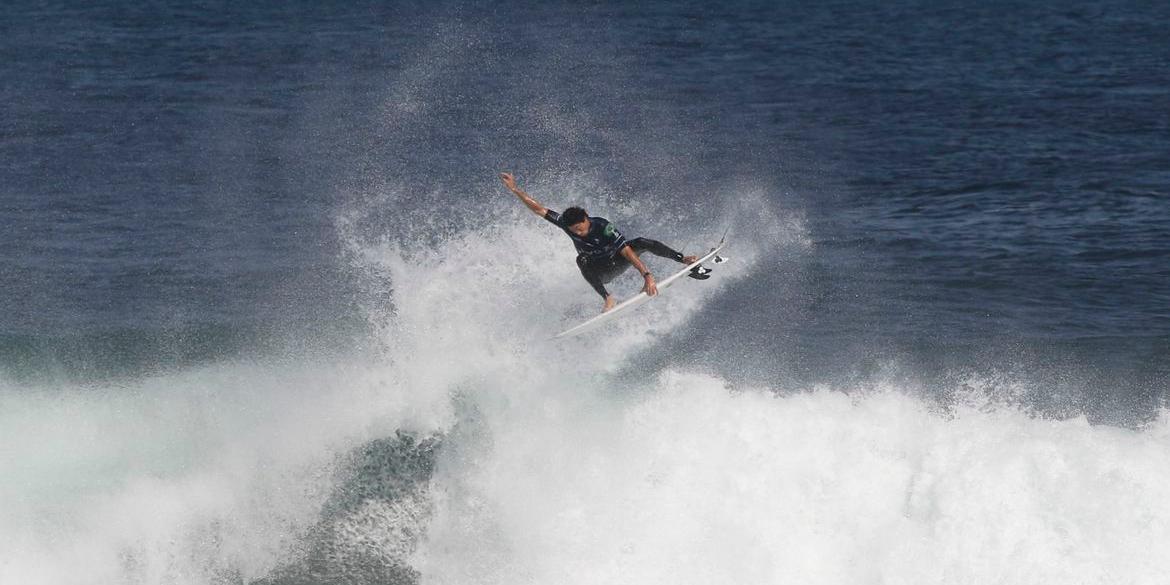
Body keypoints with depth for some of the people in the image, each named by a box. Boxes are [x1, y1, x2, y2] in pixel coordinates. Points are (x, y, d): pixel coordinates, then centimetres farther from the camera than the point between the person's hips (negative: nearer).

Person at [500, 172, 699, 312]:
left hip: (618, 260, -3)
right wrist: (515, 189, -24)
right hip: (601, 273, 3)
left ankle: (683, 261, -19)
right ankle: (608, 299, -37)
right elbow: (539, 209, -16)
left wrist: (647, 275, -49)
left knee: (642, 243, -30)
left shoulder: (603, 228, -32)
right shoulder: (565, 223, -20)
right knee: (581, 259, -31)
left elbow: (627, 252, -40)